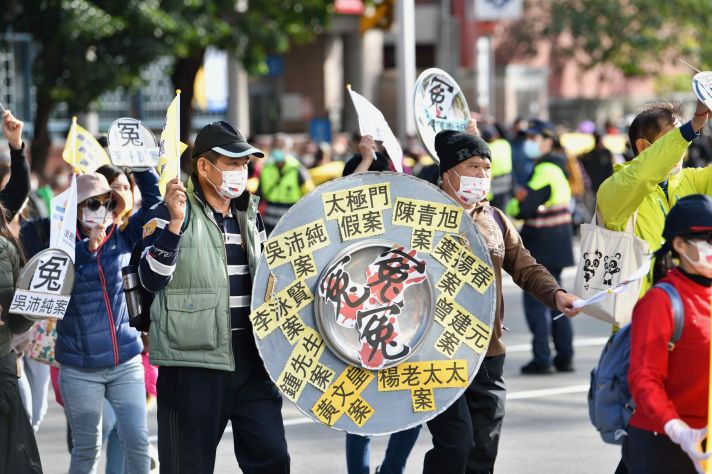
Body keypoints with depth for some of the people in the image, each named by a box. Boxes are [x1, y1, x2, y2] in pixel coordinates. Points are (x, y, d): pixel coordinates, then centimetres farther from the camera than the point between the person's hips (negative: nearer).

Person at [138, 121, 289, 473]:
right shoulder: (171, 213, -6)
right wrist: (175, 223, -26)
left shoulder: (250, 216, 14)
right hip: (193, 362, -6)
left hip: (252, 358, 6)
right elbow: (152, 278, -17)